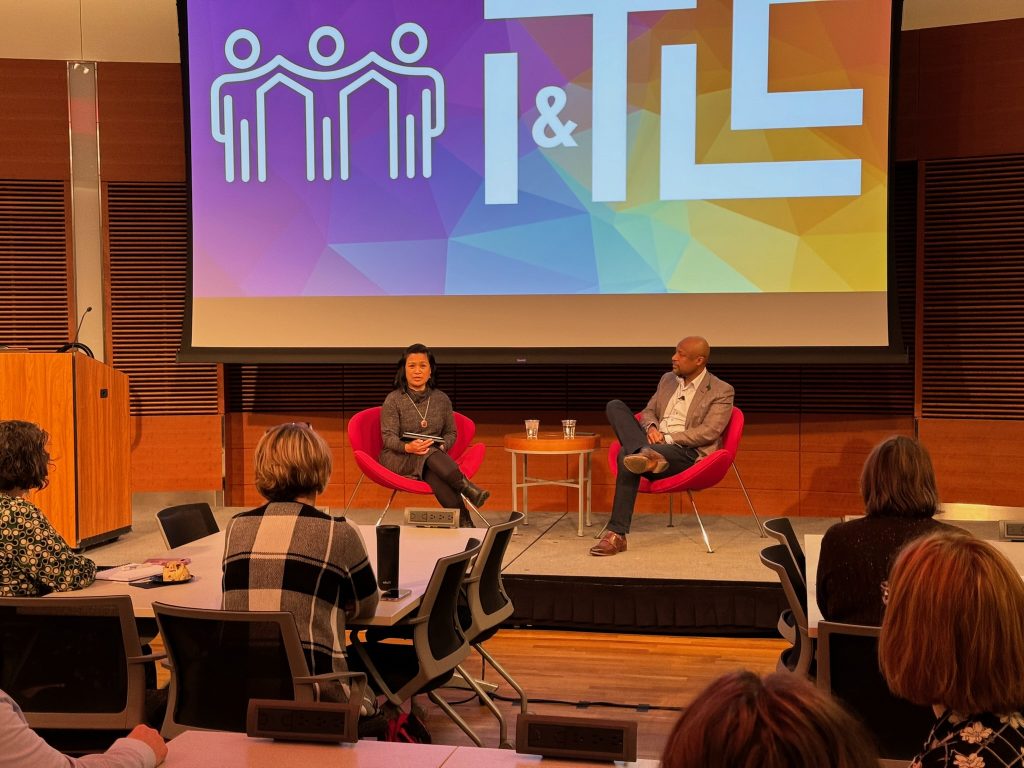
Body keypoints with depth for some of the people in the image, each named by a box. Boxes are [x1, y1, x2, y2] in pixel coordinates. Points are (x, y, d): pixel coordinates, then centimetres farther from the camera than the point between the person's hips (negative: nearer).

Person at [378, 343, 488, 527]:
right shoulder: (393, 400, 0)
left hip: (434, 456, 2)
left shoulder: (441, 399, 11)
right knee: (429, 454, -38)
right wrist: (408, 447, -30)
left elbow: (451, 433, 14)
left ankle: (463, 524, -50)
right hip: (397, 458, -2)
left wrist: (442, 446, -10)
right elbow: (388, 437, -7)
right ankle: (467, 488, -47)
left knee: (433, 475, -37)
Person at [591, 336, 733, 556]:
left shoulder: (721, 391, -2)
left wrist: (668, 438, -20)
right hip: (655, 443, 7)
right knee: (615, 406, -20)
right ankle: (645, 454, -45)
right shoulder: (668, 379, 20)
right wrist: (651, 428, -5)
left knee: (627, 456, -37)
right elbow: (648, 412, 22)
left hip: (686, 452, -7)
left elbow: (709, 432, -14)